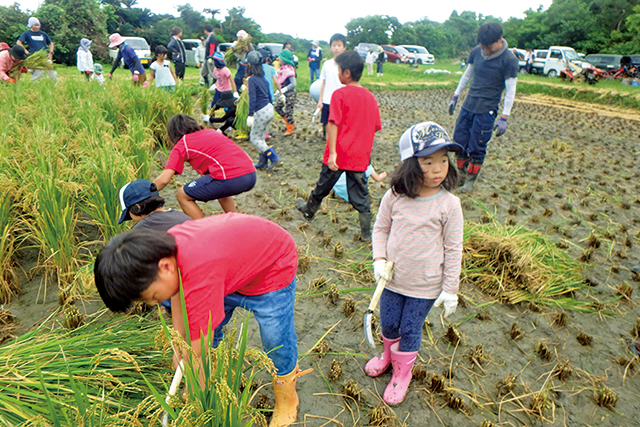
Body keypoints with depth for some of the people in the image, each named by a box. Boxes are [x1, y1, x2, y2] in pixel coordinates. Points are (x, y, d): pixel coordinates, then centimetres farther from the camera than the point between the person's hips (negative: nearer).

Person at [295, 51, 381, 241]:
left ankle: (309, 210, 41)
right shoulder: (370, 97, 6)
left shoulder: (340, 94, -11)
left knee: (323, 186, 18)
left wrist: (332, 152, -23)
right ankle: (366, 233, 13)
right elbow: (375, 127, 11)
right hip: (360, 156, 4)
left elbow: (333, 124, -20)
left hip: (339, 154, -4)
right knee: (360, 194, 10)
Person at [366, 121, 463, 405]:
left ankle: (402, 373, 41)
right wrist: (379, 259, -8)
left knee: (410, 331, 12)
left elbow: (453, 249, -9)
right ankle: (390, 353, 53)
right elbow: (380, 229, 5)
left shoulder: (449, 204, -16)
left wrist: (450, 289, -6)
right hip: (393, 278, 3)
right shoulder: (394, 197, -10)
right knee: (388, 325, 19)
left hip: (425, 286, -2)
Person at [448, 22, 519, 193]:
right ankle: (462, 175, 25)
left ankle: (471, 180, 17)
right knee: (459, 141, 8)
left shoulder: (509, 60, -12)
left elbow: (511, 90, -10)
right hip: (468, 105, 5)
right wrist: (455, 96, 17)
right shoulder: (476, 51, 2)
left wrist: (504, 118, -13)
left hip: (486, 110, -5)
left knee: (477, 148, 0)